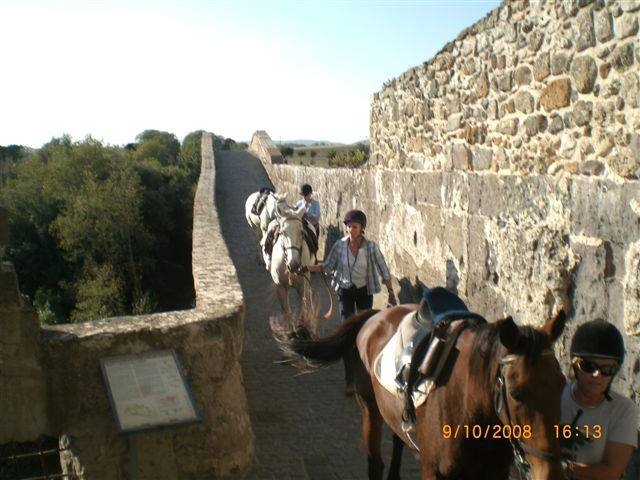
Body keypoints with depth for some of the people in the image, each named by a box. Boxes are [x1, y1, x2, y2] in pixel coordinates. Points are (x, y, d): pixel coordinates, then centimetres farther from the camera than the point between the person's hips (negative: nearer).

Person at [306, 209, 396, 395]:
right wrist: (308, 268, -14)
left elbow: (383, 270, -9)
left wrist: (391, 293, -7)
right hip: (346, 291, 0)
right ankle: (350, 379, -4)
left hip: (364, 291, 0)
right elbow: (328, 266, 0)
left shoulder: (371, 246, -17)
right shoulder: (340, 245, -12)